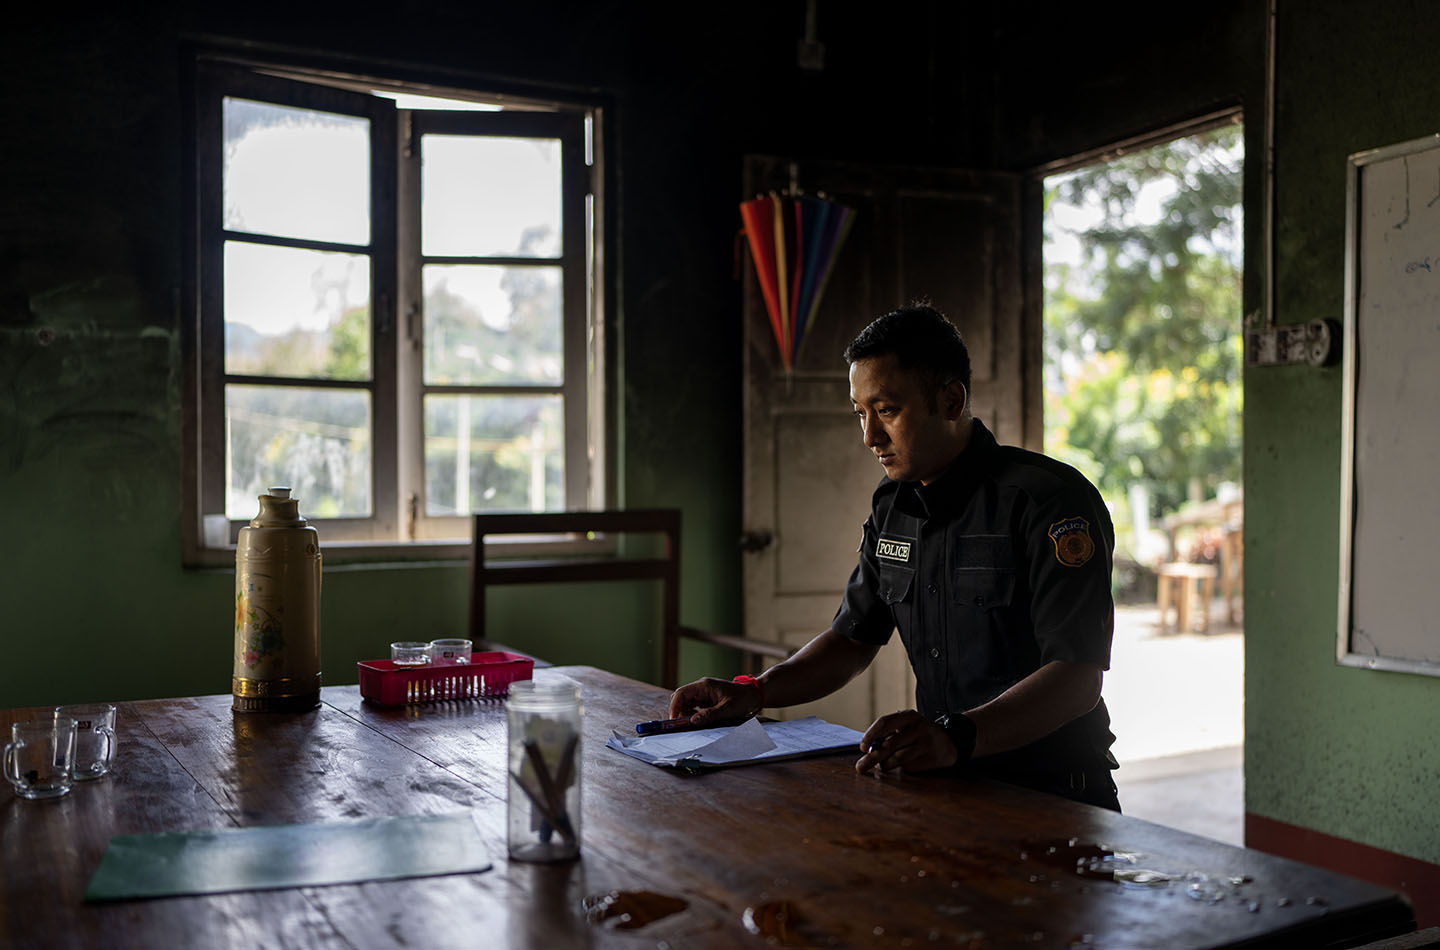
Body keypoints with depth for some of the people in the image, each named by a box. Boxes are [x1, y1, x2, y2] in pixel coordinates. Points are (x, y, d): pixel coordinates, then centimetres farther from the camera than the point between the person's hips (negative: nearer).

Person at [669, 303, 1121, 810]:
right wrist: (751, 692, 5)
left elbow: (1078, 676, -21)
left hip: (1051, 796, -6)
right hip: (946, 787, 6)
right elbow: (853, 638, 21)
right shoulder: (891, 507, 11)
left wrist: (957, 737, -38)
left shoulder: (1051, 499, -13)